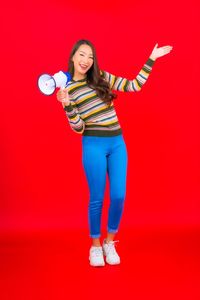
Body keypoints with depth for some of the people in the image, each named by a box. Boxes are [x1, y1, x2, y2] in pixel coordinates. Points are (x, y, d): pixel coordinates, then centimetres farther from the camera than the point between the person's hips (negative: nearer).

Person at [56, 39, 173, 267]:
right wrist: (66, 105, -19)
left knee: (118, 196, 0)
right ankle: (95, 246, 21)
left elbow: (135, 86, 9)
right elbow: (78, 128, -4)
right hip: (94, 145, -3)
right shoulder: (67, 89, 1)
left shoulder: (102, 77, 10)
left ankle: (109, 243, 21)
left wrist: (151, 59, 8)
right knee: (97, 198, 2)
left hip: (117, 143, 3)